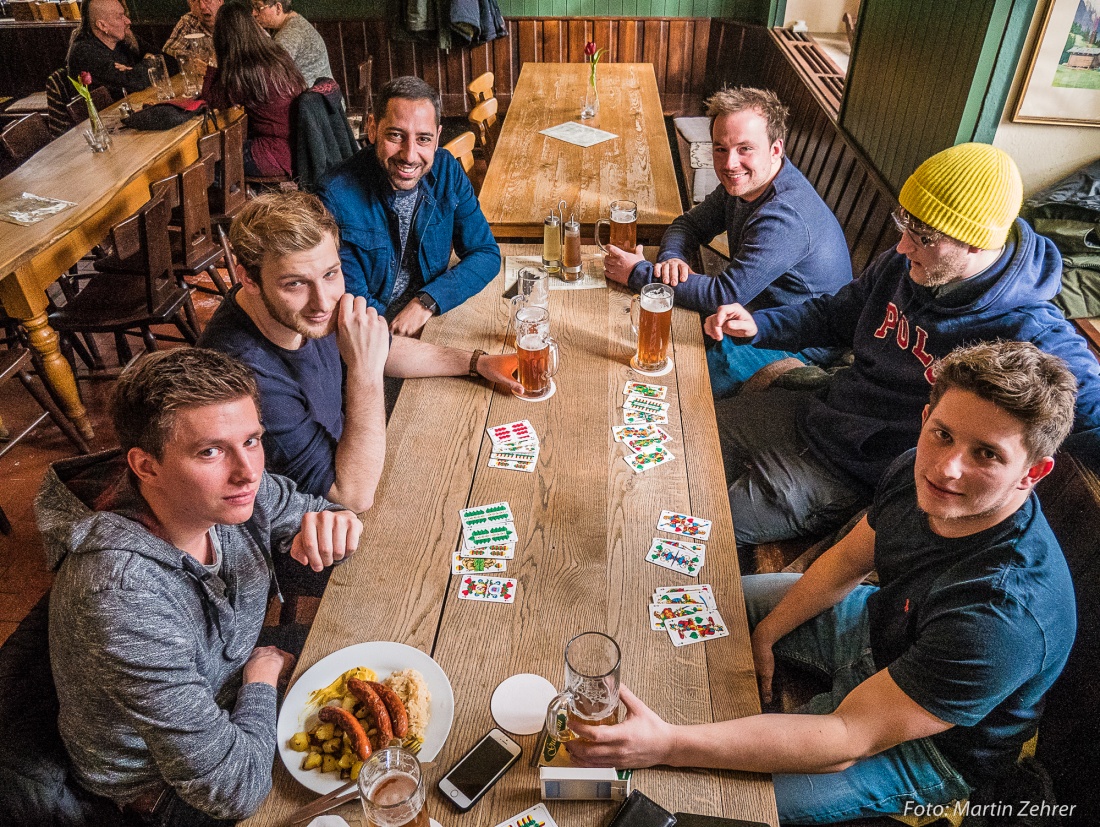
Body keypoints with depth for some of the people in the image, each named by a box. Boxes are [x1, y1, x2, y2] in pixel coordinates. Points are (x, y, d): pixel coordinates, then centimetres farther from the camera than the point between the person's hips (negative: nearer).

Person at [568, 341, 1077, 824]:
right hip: (880, 623, 7)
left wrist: (668, 745, -45)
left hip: (931, 746, -6)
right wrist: (764, 634, 0)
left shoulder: (1005, 617, -41)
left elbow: (850, 738, -39)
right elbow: (848, 560, 0)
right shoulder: (922, 471, -20)